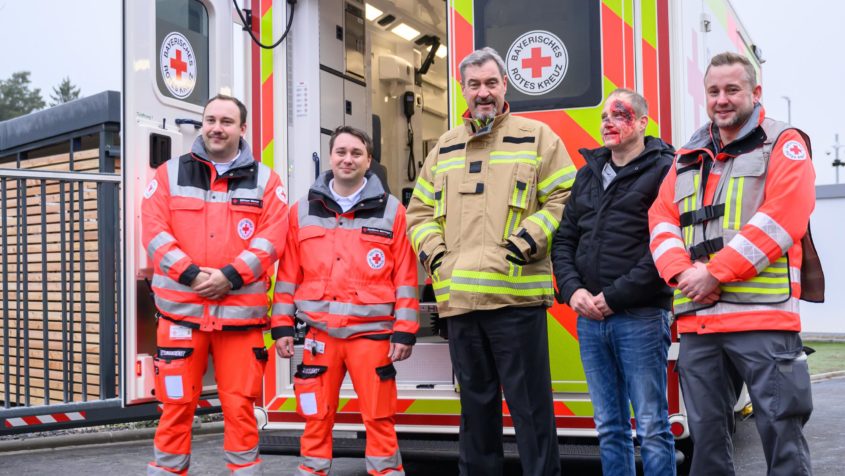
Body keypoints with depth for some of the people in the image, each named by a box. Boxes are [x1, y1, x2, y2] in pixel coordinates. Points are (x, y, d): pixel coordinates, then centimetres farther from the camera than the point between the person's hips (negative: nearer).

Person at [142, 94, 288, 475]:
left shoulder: (265, 180, 9)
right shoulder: (169, 174, 10)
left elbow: (272, 238, -3)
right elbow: (153, 231, 0)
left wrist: (230, 276, -15)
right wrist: (191, 274, -13)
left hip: (241, 312, 0)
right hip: (181, 310, 1)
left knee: (240, 405, 4)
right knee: (177, 404, 5)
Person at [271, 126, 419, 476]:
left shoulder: (391, 211, 3)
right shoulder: (302, 211, 9)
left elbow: (406, 277, 1)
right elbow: (288, 274, 9)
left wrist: (404, 331, -4)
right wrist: (282, 326, 4)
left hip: (373, 333, -2)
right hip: (320, 334, 2)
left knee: (379, 418, 2)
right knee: (317, 418, 8)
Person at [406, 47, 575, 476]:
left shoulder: (536, 137, 5)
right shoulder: (444, 149, 18)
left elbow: (566, 199, -2)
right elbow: (419, 212, 22)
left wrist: (523, 243, -12)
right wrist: (434, 255, 5)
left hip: (517, 296, -4)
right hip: (459, 299, 5)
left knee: (530, 405, -1)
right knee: (475, 404, 14)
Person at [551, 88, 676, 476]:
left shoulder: (664, 170, -4)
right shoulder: (587, 175, 17)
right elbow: (564, 239, 18)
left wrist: (614, 296, -14)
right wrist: (572, 290, 0)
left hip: (640, 316, -6)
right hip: (590, 317, 6)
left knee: (651, 427, -1)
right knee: (609, 427, 12)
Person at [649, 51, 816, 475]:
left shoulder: (783, 146, 4)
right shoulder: (687, 159, 20)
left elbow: (780, 218, -11)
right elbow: (662, 220, 12)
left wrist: (715, 272, -15)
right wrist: (684, 272, -9)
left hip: (762, 317, -5)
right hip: (697, 321, 5)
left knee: (781, 429, -2)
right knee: (706, 433, 10)